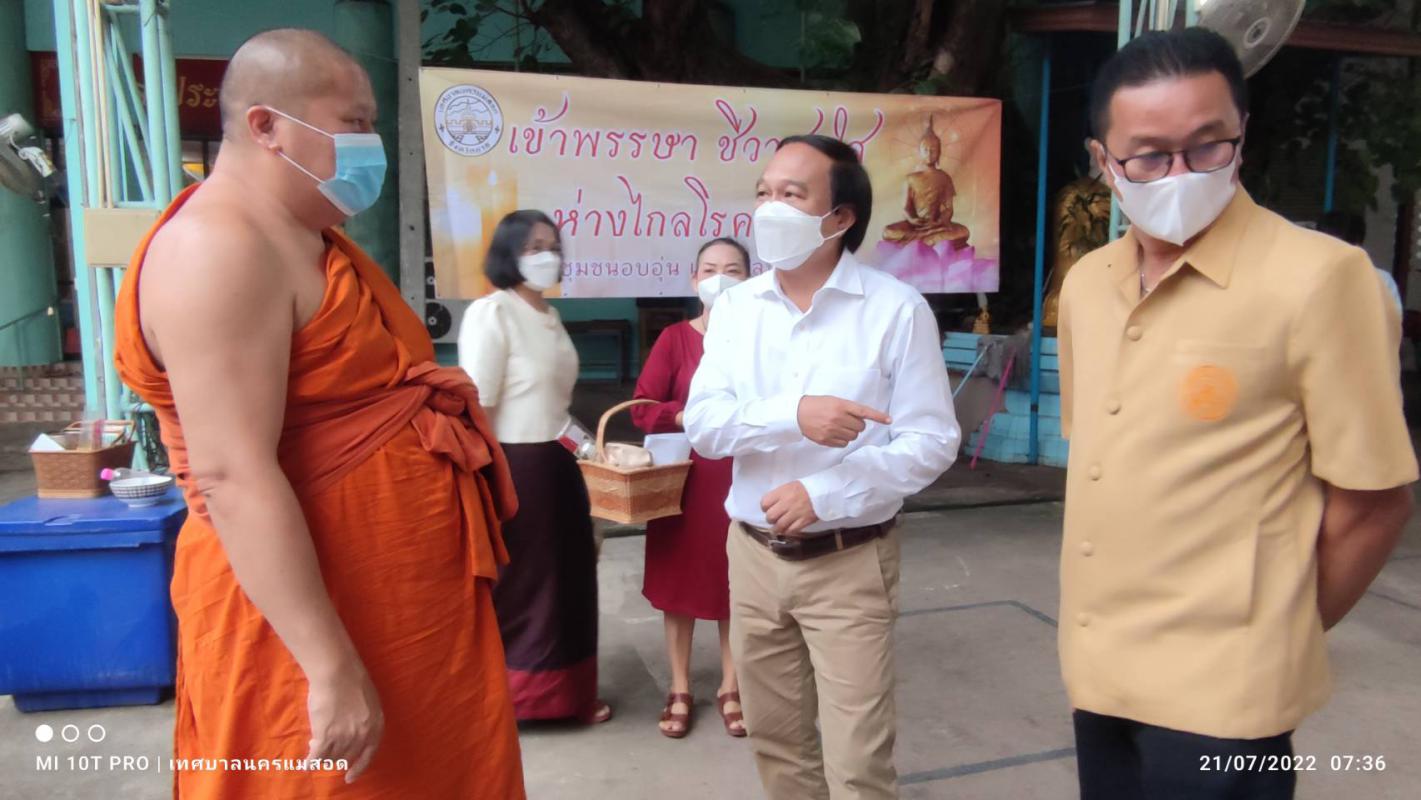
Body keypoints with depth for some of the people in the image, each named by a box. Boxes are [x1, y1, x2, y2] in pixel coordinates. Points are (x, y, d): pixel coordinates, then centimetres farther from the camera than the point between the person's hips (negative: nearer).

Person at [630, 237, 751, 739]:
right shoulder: (674, 339, -4)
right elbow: (642, 409, -8)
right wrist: (692, 418, -23)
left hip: (742, 484, 1)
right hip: (684, 482, 0)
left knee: (736, 588, 10)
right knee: (680, 584, 10)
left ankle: (730, 689, 28)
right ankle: (680, 691, 27)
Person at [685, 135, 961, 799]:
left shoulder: (896, 309, -10)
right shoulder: (734, 307, 2)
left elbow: (932, 442, -11)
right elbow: (703, 425, -7)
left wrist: (824, 494, -21)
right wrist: (792, 414, -25)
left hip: (848, 564, -4)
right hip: (753, 555, 4)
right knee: (775, 742, 18)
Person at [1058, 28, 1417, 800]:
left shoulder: (1316, 277, -14)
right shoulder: (1084, 283, 4)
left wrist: (1277, 642, 1)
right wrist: (1101, 633, 12)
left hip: (1218, 691, -6)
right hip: (1099, 672, 6)